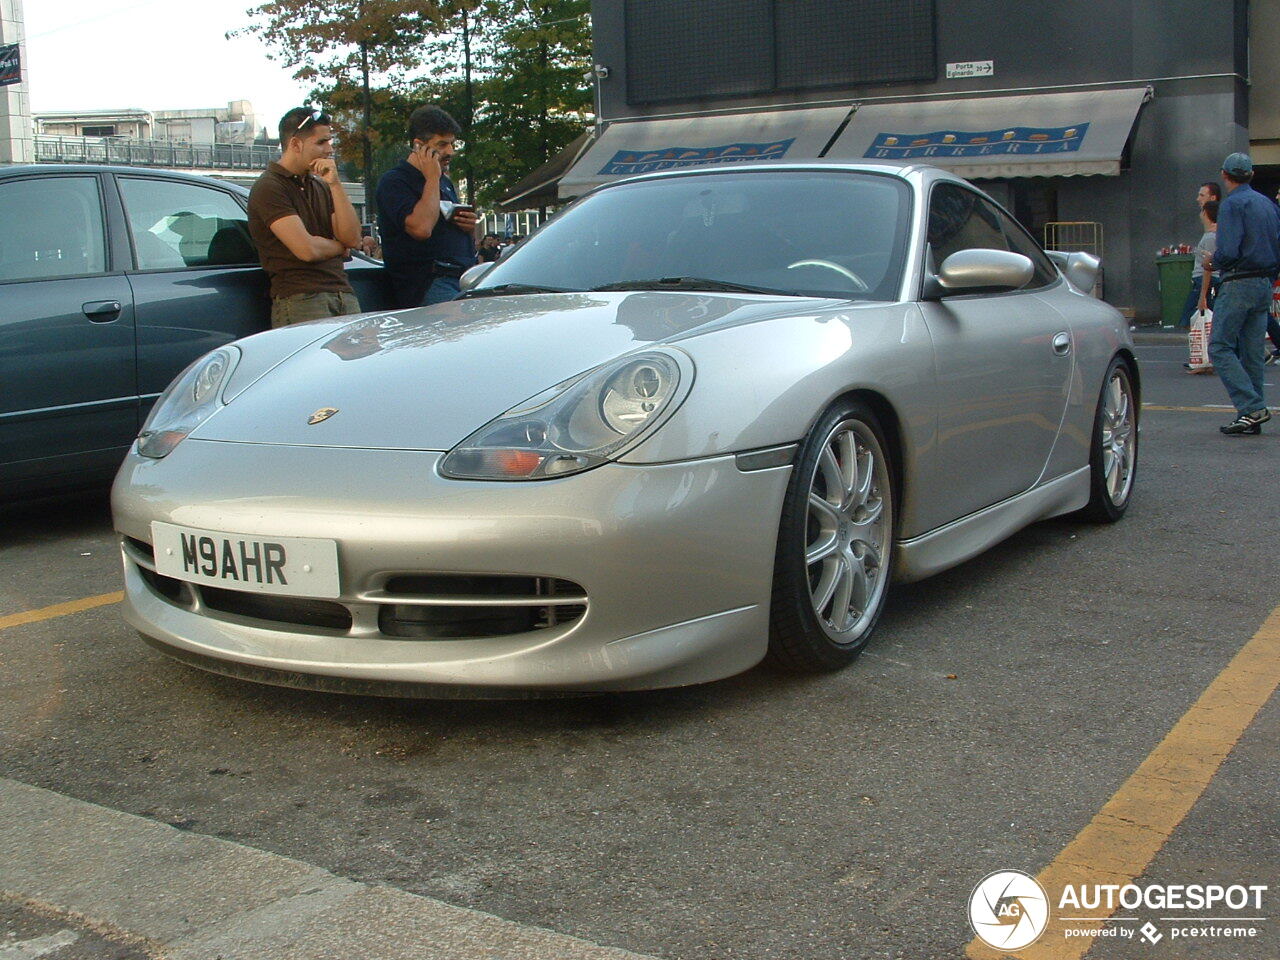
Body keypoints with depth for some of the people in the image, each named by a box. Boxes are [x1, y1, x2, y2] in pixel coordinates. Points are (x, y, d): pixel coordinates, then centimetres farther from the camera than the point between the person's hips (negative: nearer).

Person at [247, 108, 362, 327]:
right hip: (300, 299, -7)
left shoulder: (320, 186, 21)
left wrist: (335, 185, 1)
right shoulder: (269, 188, -4)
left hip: (344, 294, 7)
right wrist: (339, 246, 7)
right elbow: (307, 249, -14)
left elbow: (353, 239, 8)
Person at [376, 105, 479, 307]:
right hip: (428, 285, -8)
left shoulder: (445, 181, 26)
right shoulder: (394, 182, -1)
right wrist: (432, 178, -7)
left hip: (466, 276, 8)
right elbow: (421, 228, -19)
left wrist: (471, 226, 12)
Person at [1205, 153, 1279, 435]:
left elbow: (1228, 251, -19)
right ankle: (1252, 419, 9)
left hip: (1238, 284, -8)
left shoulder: (1232, 204, -10)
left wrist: (1213, 261, 1)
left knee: (1220, 348, -7)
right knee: (1252, 352, 9)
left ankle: (1252, 407, -17)